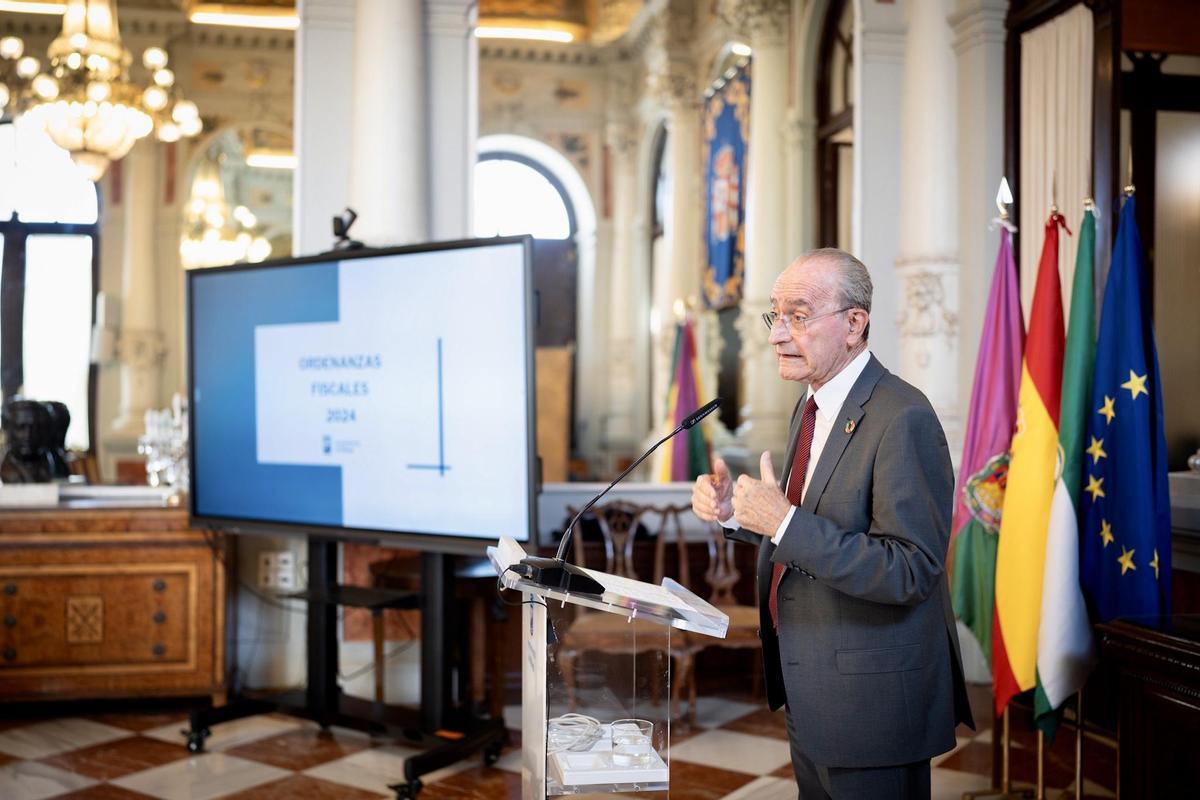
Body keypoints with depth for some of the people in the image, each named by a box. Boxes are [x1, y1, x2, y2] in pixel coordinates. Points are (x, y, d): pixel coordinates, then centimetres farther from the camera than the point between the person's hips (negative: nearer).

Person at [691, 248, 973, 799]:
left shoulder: (902, 419, -22)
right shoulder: (811, 408, 8)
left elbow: (910, 571, -26)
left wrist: (785, 522, -30)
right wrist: (733, 511, -2)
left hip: (871, 704, -9)